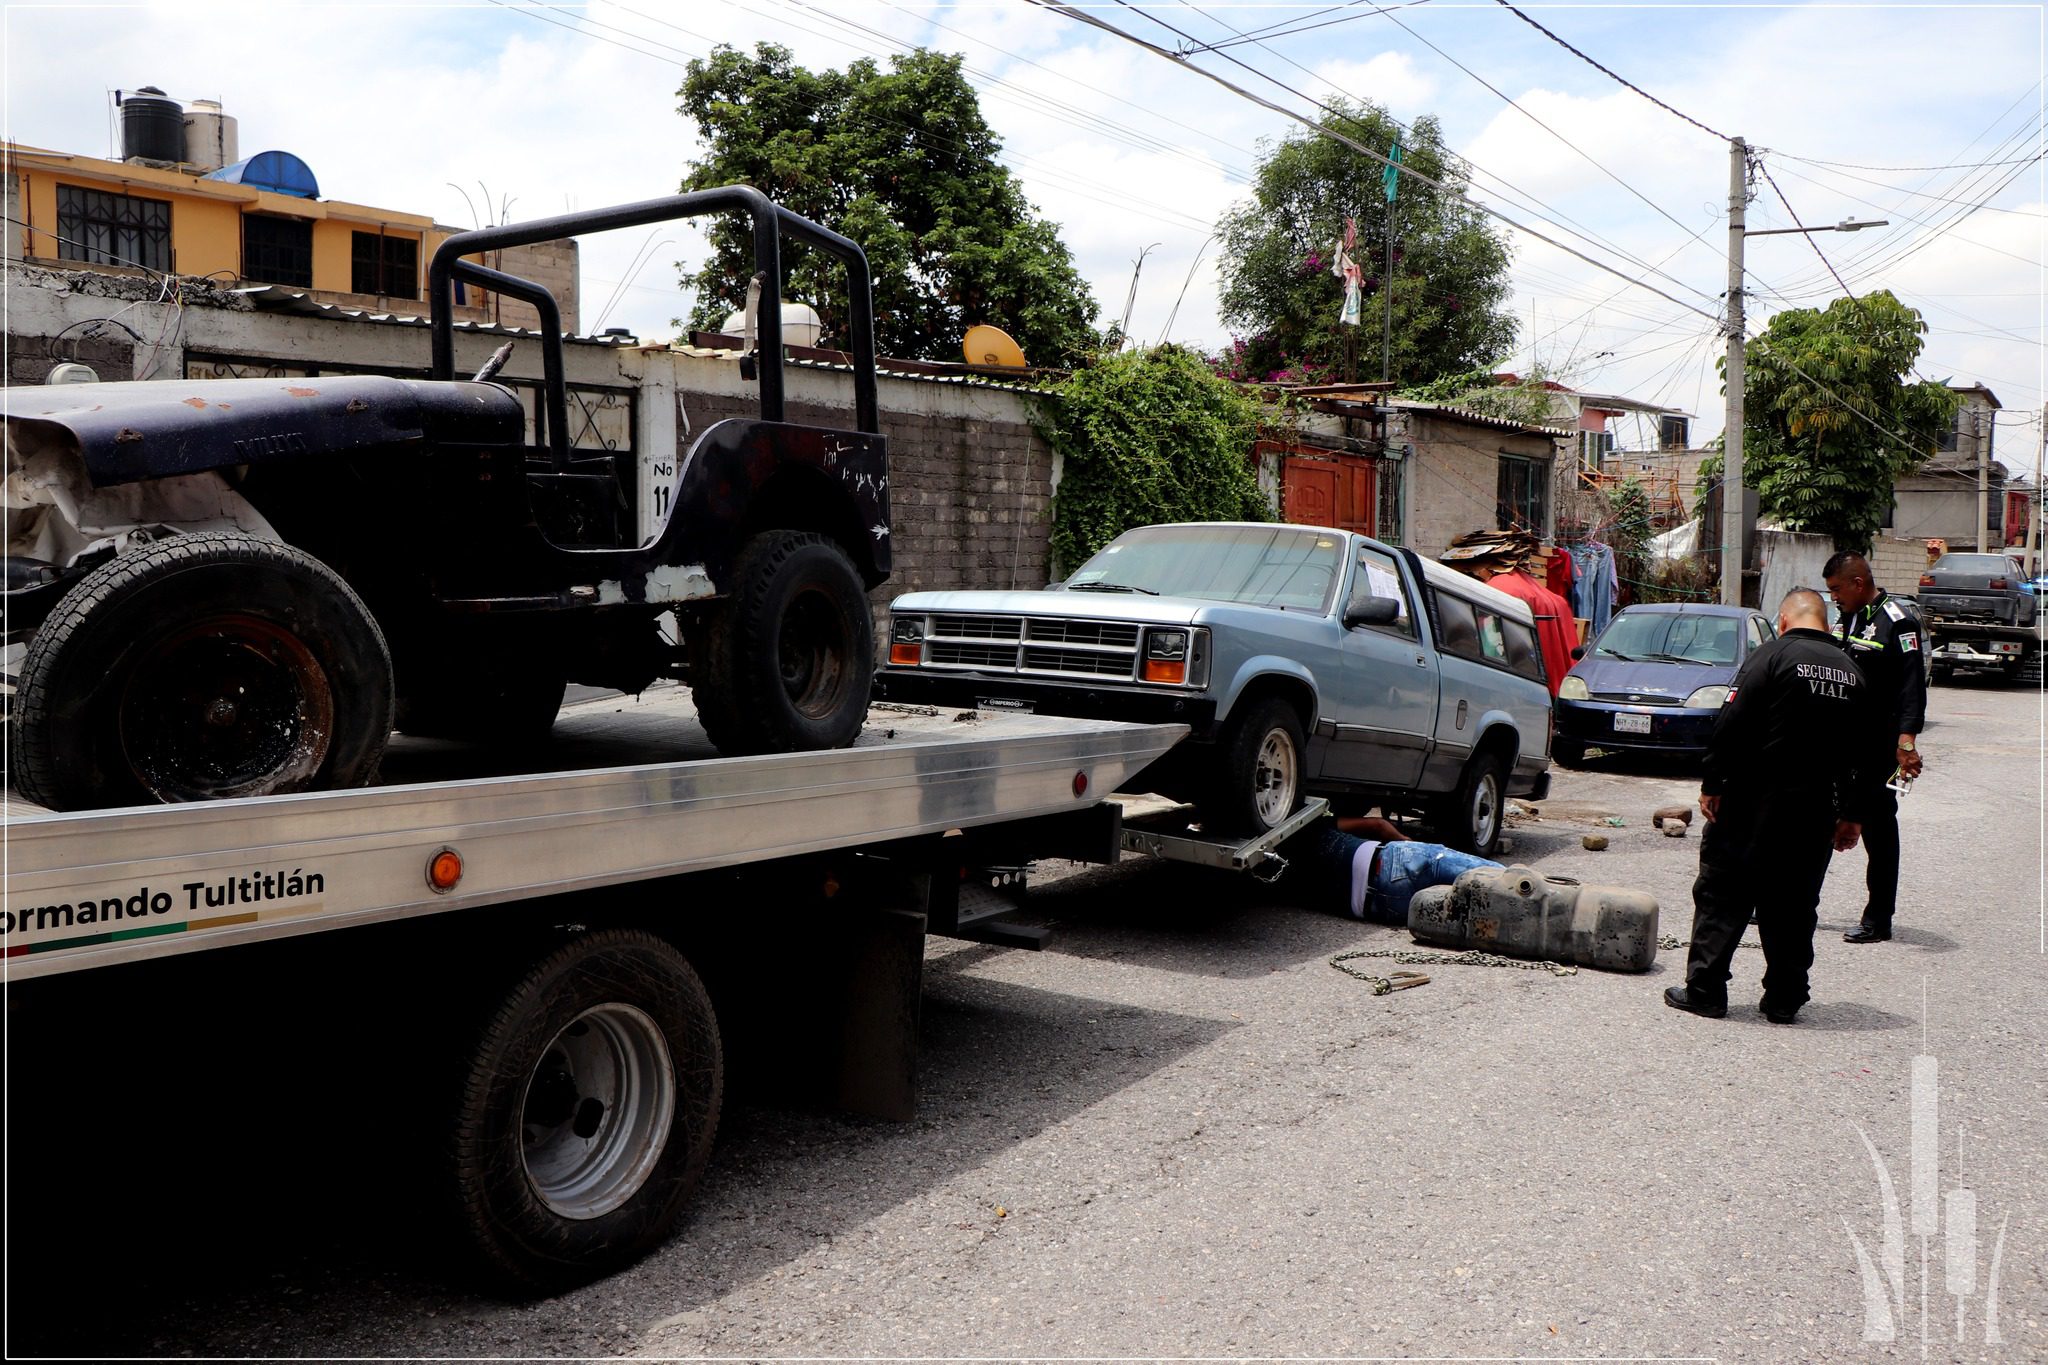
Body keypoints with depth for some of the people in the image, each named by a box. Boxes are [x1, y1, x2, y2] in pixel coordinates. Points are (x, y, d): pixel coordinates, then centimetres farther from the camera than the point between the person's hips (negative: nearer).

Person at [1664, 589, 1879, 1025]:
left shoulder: (1772, 657, -8)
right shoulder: (1852, 673, 10)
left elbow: (1731, 727, -15)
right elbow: (1863, 755, 14)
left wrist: (1711, 785, -8)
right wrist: (1851, 816, 20)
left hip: (1755, 802, -5)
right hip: (1814, 811, 5)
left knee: (1722, 896, 3)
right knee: (1794, 906, 12)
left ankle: (1704, 990, 3)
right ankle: (1784, 1000, 16)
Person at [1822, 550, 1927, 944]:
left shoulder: (1897, 622, -12)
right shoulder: (1846, 618, 12)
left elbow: (1912, 685, -18)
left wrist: (1906, 738, -27)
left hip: (1877, 747, -8)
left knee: (1878, 828, 2)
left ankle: (1878, 919, 10)